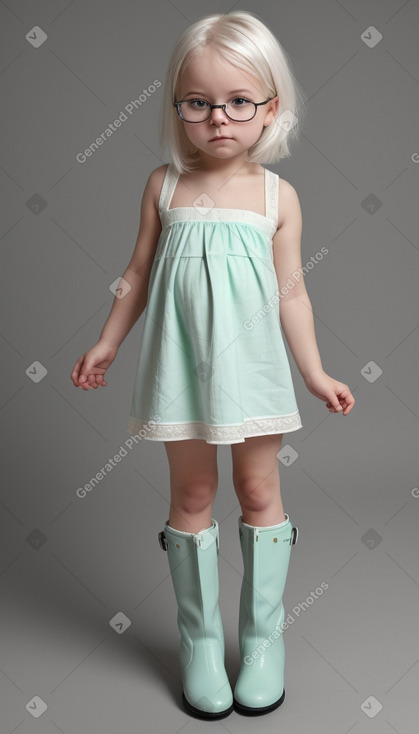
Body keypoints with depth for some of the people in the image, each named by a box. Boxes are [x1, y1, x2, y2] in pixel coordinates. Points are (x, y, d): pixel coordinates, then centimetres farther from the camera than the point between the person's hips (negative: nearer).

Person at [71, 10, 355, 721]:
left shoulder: (277, 195, 0)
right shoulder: (163, 185, 2)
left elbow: (291, 291, 3)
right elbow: (138, 273, 9)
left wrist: (314, 373, 1)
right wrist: (107, 344, 11)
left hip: (251, 364, 0)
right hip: (180, 363, 0)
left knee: (260, 492, 9)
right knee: (191, 496, 9)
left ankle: (263, 635, 29)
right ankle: (200, 639, 27)